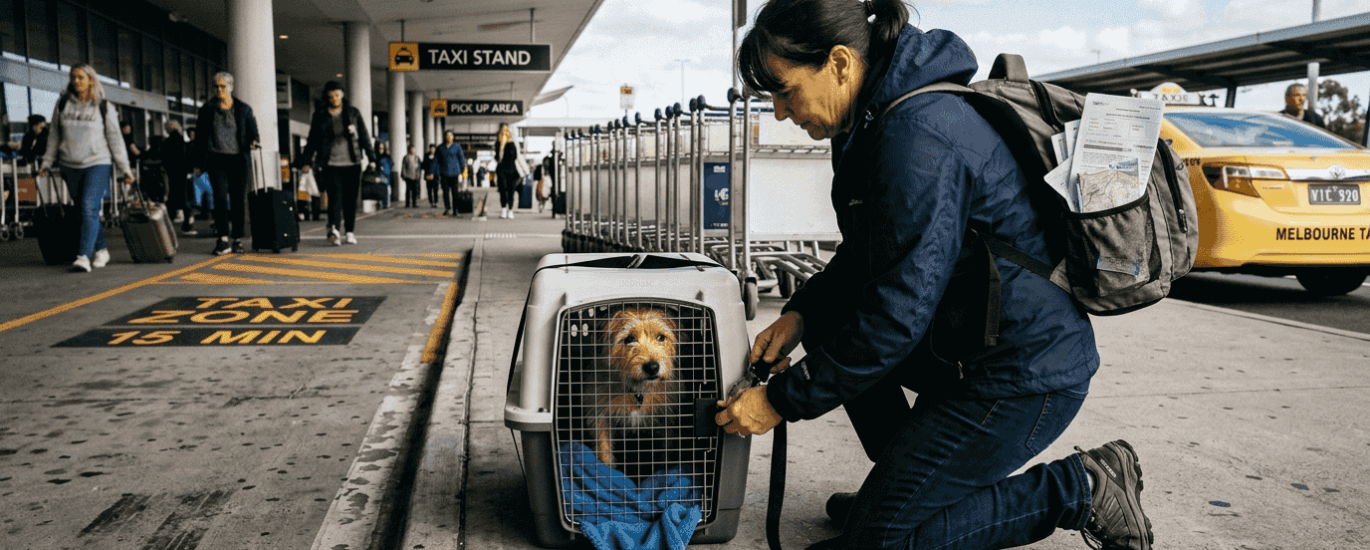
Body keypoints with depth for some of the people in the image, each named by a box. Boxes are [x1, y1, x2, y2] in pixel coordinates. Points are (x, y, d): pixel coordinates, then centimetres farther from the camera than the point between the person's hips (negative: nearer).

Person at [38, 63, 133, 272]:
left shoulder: (104, 108, 0)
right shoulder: (62, 104, 8)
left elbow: (115, 139, 1)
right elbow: (55, 136, 14)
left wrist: (124, 169, -1)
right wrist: (47, 163, 11)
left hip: (98, 163, -4)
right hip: (70, 166, 4)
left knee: (90, 208, -17)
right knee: (84, 210, 9)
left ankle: (84, 257, -22)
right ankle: (101, 250, 24)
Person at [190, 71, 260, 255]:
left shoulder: (243, 109, 9)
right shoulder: (207, 109, 9)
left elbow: (252, 131, 8)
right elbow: (200, 136, 11)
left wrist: (254, 140, -17)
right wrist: (197, 162, 7)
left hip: (238, 160, 1)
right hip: (216, 159, -1)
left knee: (239, 199, 2)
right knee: (220, 197, -14)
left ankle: (238, 239, 12)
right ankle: (222, 240, -16)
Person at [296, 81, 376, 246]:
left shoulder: (353, 113, 9)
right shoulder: (319, 116, 8)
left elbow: (364, 136, 11)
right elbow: (313, 141, 11)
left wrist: (372, 157, 5)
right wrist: (306, 161, 5)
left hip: (352, 164, 1)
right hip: (331, 164, -1)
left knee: (351, 199, 5)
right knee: (335, 198, -15)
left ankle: (350, 232, 14)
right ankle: (334, 229, -30)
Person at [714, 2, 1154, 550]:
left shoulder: (918, 138, -26)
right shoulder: (877, 121, 5)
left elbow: (898, 315, -25)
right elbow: (864, 253, 16)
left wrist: (781, 400, -18)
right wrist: (800, 312, 1)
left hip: (1028, 374, -9)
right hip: (970, 342, 10)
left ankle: (1079, 489, 3)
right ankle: (898, 484, 19)